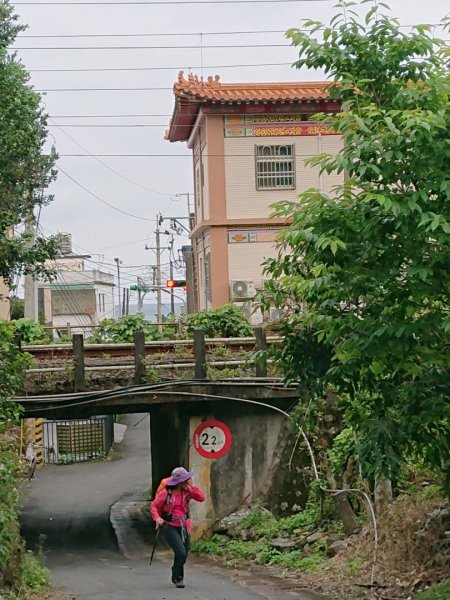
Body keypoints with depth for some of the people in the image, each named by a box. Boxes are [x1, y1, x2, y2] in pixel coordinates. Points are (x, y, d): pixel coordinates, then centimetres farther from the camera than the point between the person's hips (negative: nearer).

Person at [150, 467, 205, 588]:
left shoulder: (187, 490, 0)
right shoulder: (166, 493, -12)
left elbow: (201, 498, -10)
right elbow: (154, 506, -4)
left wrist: (192, 486, -15)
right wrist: (157, 518, -20)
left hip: (183, 526, 5)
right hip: (170, 527, -5)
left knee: (184, 554, 13)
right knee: (181, 552, -17)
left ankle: (177, 575, 40)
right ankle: (177, 578, 5)